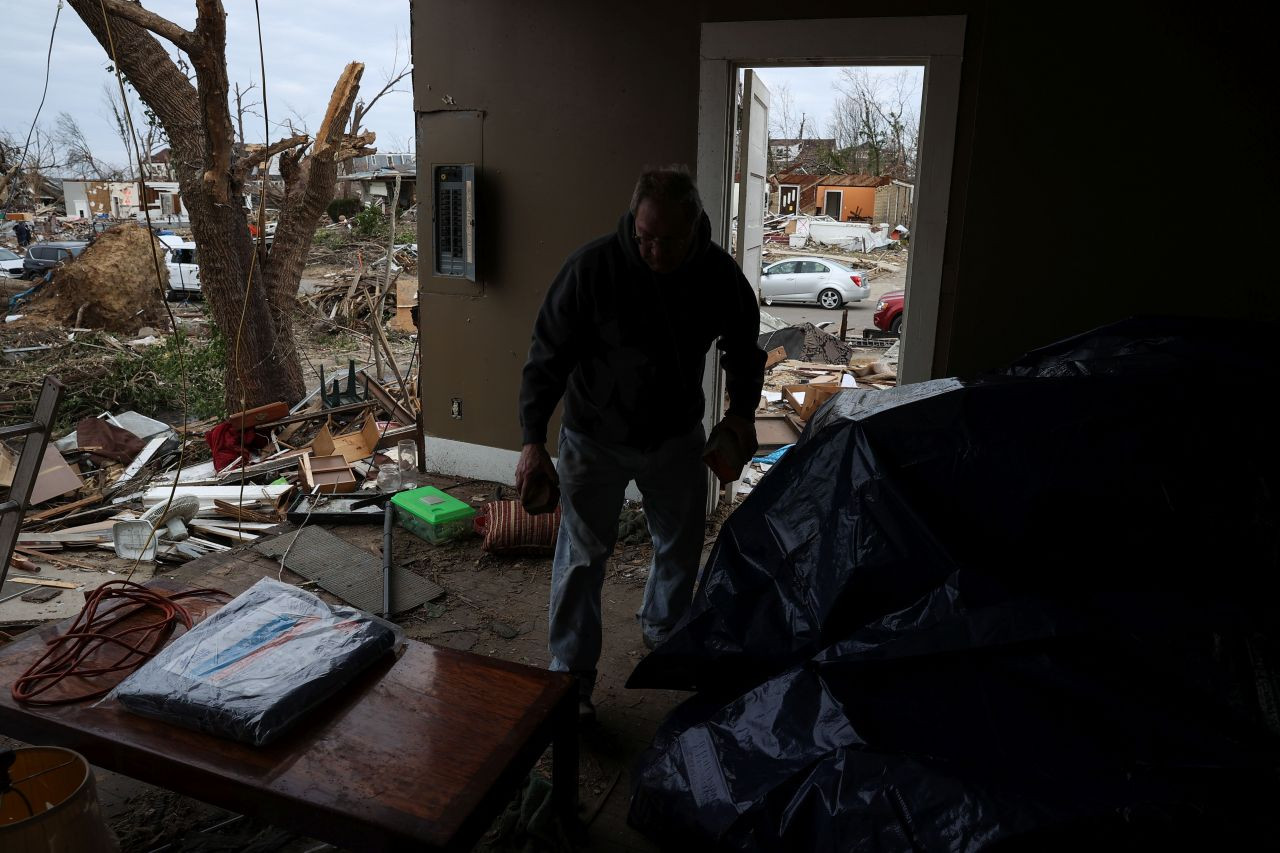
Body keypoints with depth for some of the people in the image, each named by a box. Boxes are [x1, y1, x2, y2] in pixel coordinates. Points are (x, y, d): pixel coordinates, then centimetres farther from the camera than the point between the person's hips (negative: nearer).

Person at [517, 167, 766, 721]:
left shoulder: (720, 274, -14)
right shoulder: (592, 266, -24)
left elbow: (744, 345, 5)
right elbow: (547, 356, -19)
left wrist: (742, 411, -7)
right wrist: (532, 441, -26)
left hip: (677, 436, 4)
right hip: (595, 438, -3)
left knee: (682, 544, 18)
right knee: (582, 556, 2)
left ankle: (663, 630, 46)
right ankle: (571, 675, 20)